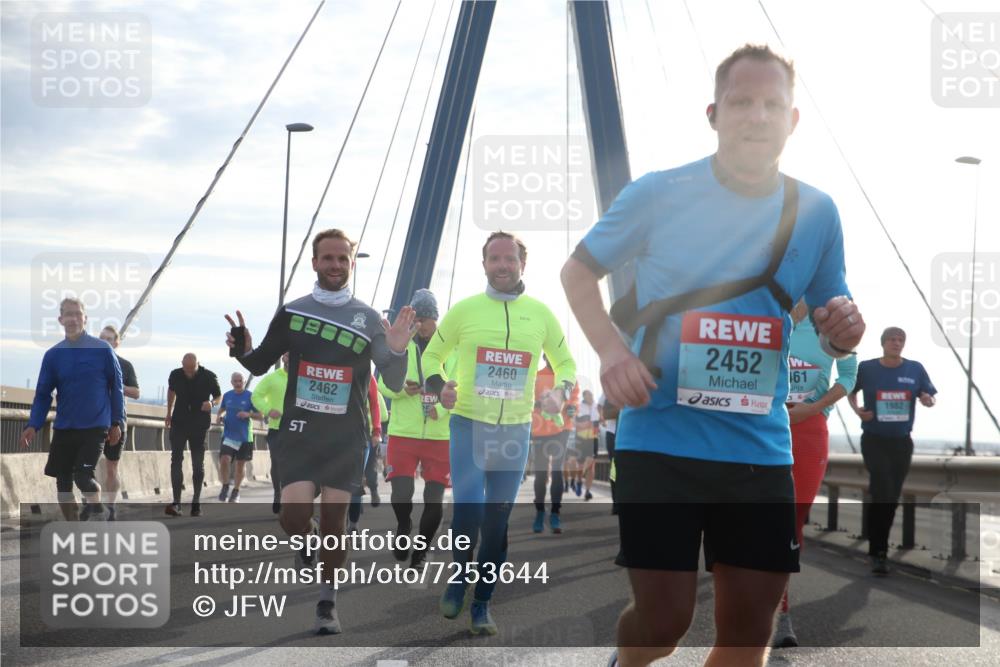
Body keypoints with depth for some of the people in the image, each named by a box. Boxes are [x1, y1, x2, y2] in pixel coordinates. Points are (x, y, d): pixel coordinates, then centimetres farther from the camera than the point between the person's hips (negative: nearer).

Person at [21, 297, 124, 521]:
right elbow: (43, 394, 4)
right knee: (63, 482, 7)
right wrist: (33, 425, -7)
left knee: (82, 475, -19)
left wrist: (117, 422, -1)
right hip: (63, 428, 4)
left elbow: (116, 388, 2)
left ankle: (95, 506, 9)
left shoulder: (103, 350, -4)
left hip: (95, 427, -4)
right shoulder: (53, 355, 2)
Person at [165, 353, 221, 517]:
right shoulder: (175, 375, -5)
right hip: (179, 422, 1)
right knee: (176, 460, -9)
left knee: (198, 464, 4)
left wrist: (212, 403, -22)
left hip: (200, 425, -1)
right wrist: (169, 413, 20)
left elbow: (219, 396, 1)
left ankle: (196, 502, 15)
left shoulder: (209, 377, -11)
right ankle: (176, 502, -12)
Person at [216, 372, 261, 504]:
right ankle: (225, 487, 6)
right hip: (228, 435, 1)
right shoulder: (227, 396, 4)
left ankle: (236, 491, 25)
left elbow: (259, 415, -3)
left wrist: (248, 414, -21)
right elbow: (221, 409, 20)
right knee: (224, 460, -16)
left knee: (241, 463, 8)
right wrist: (219, 417, -1)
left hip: (244, 437, -1)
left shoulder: (250, 396, -6)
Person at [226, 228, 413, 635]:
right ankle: (310, 549, 20)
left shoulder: (368, 319, 0)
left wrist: (398, 351, -22)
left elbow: (394, 383, -2)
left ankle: (327, 603, 18)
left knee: (334, 521, 1)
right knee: (293, 516, -15)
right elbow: (260, 365, 12)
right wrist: (244, 351, -10)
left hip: (347, 436, 0)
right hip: (300, 432, 0)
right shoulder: (291, 312, 3)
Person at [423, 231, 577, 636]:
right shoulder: (464, 309, -1)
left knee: (498, 520, 7)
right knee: (468, 512, -15)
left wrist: (560, 393, -6)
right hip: (469, 425, -2)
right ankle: (460, 578, 14)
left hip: (516, 431, 2)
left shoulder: (540, 313, 3)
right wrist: (438, 386, -11)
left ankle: (482, 603, 20)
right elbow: (433, 355, 10)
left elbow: (566, 363, 14)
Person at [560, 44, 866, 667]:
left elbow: (829, 320, 14)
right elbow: (578, 271, 6)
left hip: (760, 448, 3)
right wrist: (611, 351, -11)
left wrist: (843, 330, -11)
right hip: (659, 440, -3)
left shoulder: (816, 213, 4)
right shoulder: (659, 193, -4)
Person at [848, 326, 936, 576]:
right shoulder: (867, 368, -5)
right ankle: (879, 552, -8)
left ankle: (878, 549, 26)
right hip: (874, 440, -3)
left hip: (902, 442, 3)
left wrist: (928, 401, -20)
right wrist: (857, 410, -7)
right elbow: (851, 392, 11)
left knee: (892, 497, 10)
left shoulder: (915, 369, -2)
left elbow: (931, 397, 4)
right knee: (882, 492, -16)